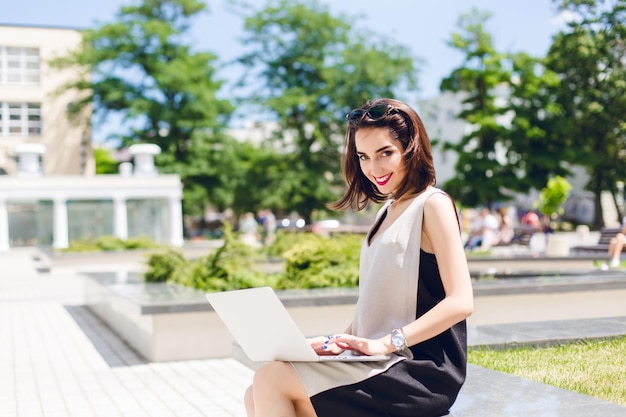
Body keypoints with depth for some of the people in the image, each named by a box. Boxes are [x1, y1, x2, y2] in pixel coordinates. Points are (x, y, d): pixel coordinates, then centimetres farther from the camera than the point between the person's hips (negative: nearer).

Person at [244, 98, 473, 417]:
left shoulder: (432, 205, -7)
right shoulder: (387, 210, 18)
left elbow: (460, 302, -16)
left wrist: (386, 342, -20)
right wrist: (342, 340, 2)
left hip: (421, 371, -8)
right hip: (383, 365, 8)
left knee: (272, 380, -16)